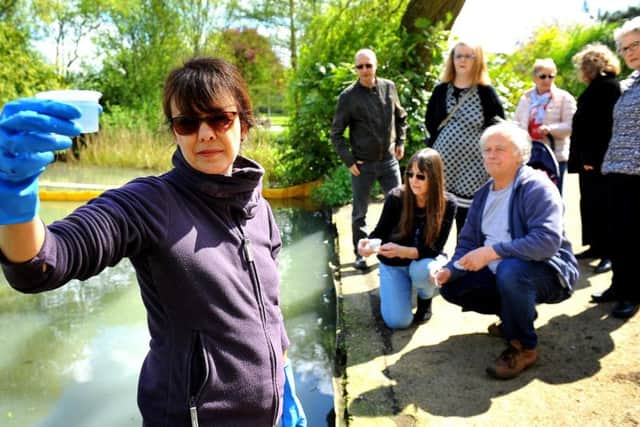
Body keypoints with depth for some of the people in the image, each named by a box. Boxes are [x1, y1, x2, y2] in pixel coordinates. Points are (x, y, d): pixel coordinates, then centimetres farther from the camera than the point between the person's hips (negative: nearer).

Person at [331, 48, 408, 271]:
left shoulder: (389, 87, 1)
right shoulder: (348, 96, -10)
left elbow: (400, 116, 17)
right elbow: (336, 133, -5)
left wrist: (400, 141, 8)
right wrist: (349, 160, -9)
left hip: (389, 160, 3)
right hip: (362, 164, -3)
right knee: (360, 213, 7)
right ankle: (360, 254, 21)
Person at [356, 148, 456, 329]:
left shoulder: (447, 204, -20)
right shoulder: (396, 197, -19)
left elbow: (434, 249, -23)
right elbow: (380, 232, -10)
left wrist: (402, 251, -40)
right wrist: (369, 243, -35)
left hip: (425, 260, 0)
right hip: (394, 264, 0)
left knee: (422, 270, -38)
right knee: (397, 321, -14)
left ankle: (425, 299, 0)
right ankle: (397, 288, 20)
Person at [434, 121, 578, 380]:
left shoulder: (536, 187, -18)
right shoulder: (483, 194, 6)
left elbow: (547, 240, -32)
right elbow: (468, 243, 7)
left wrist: (493, 252, -34)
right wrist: (449, 270, -13)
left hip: (547, 274, -8)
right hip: (499, 274, 8)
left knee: (510, 269, -38)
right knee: (451, 286, -2)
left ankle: (523, 347, -15)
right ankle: (517, 313, 16)